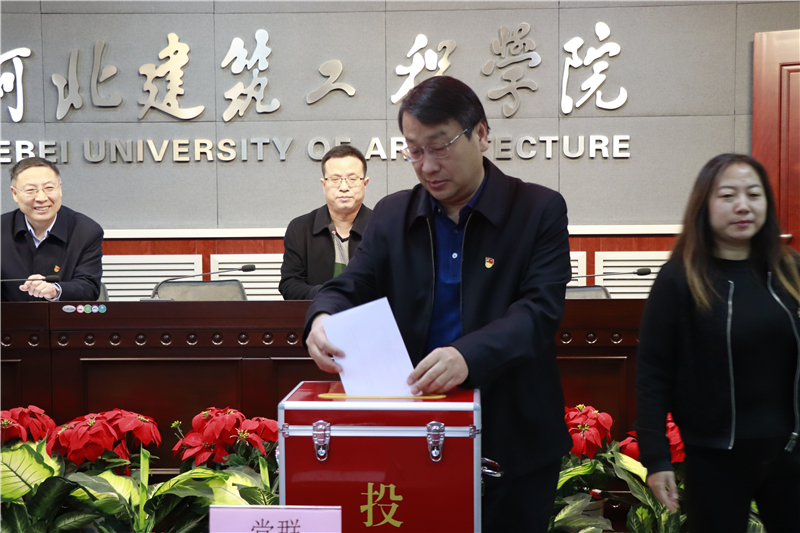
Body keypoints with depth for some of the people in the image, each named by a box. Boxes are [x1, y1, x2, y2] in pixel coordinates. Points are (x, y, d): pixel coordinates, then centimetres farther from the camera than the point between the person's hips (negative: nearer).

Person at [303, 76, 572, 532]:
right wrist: (323, 319, -22)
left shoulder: (540, 210, -5)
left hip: (514, 442, -2)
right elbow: (351, 287, 4)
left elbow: (540, 310, -15)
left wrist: (469, 355, -34)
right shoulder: (393, 214, 7)